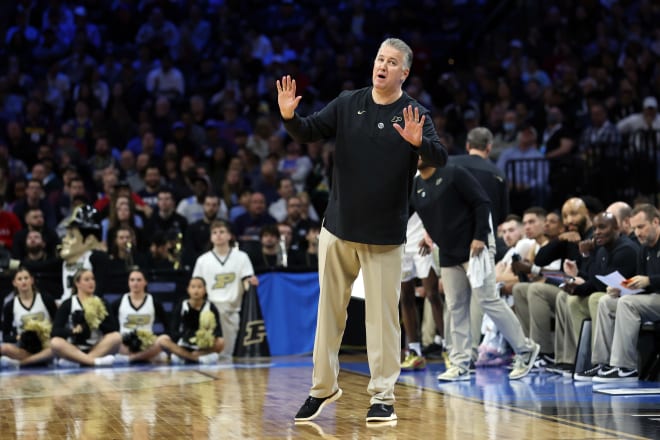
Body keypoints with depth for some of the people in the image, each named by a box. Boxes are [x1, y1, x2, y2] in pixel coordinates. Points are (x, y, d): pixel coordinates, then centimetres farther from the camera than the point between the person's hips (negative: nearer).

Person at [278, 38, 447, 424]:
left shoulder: (415, 114, -7)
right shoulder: (347, 104, 2)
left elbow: (441, 159, -19)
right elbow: (309, 133, 0)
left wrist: (418, 141, -39)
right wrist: (289, 117, -21)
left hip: (385, 235, -3)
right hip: (339, 229, 3)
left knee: (383, 315, 2)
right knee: (329, 309, 12)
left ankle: (383, 397, 11)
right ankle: (324, 387, 25)